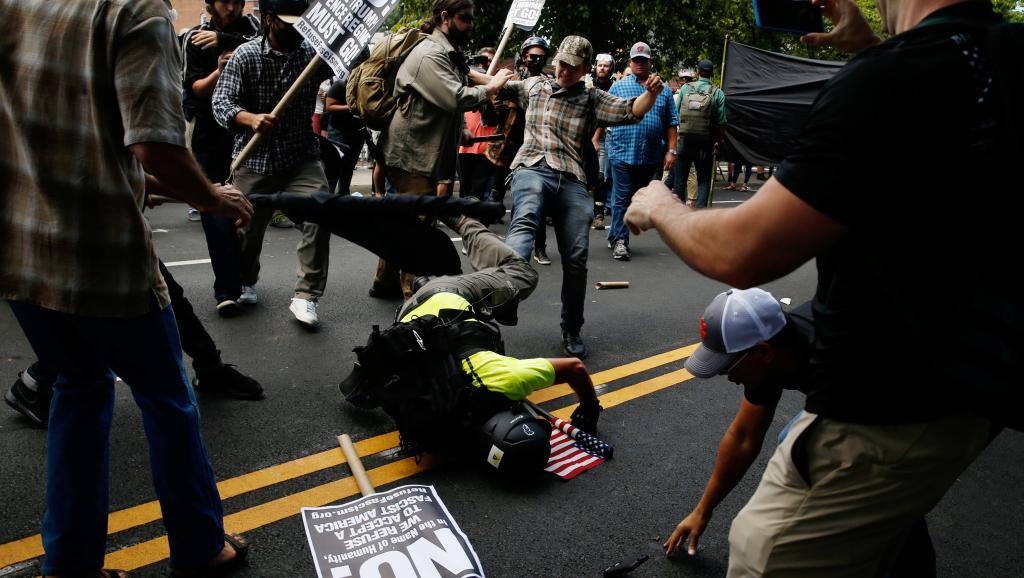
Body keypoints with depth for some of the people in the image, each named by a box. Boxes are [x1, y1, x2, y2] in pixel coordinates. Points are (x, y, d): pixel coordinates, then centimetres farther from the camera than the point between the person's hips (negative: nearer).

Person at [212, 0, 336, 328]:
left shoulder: (313, 52, 0)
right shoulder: (245, 56, -5)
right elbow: (221, 103, -12)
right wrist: (251, 119, -32)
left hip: (302, 157, 1)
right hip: (255, 159, -1)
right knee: (248, 227, 10)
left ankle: (305, 297, -11)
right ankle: (246, 282, 42)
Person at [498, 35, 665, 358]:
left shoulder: (592, 99, 16)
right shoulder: (533, 85, 21)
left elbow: (631, 111, 5)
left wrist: (651, 93, -14)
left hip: (571, 180, 2)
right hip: (532, 169, -1)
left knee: (576, 259, -2)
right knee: (524, 221, -35)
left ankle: (571, 332, 15)